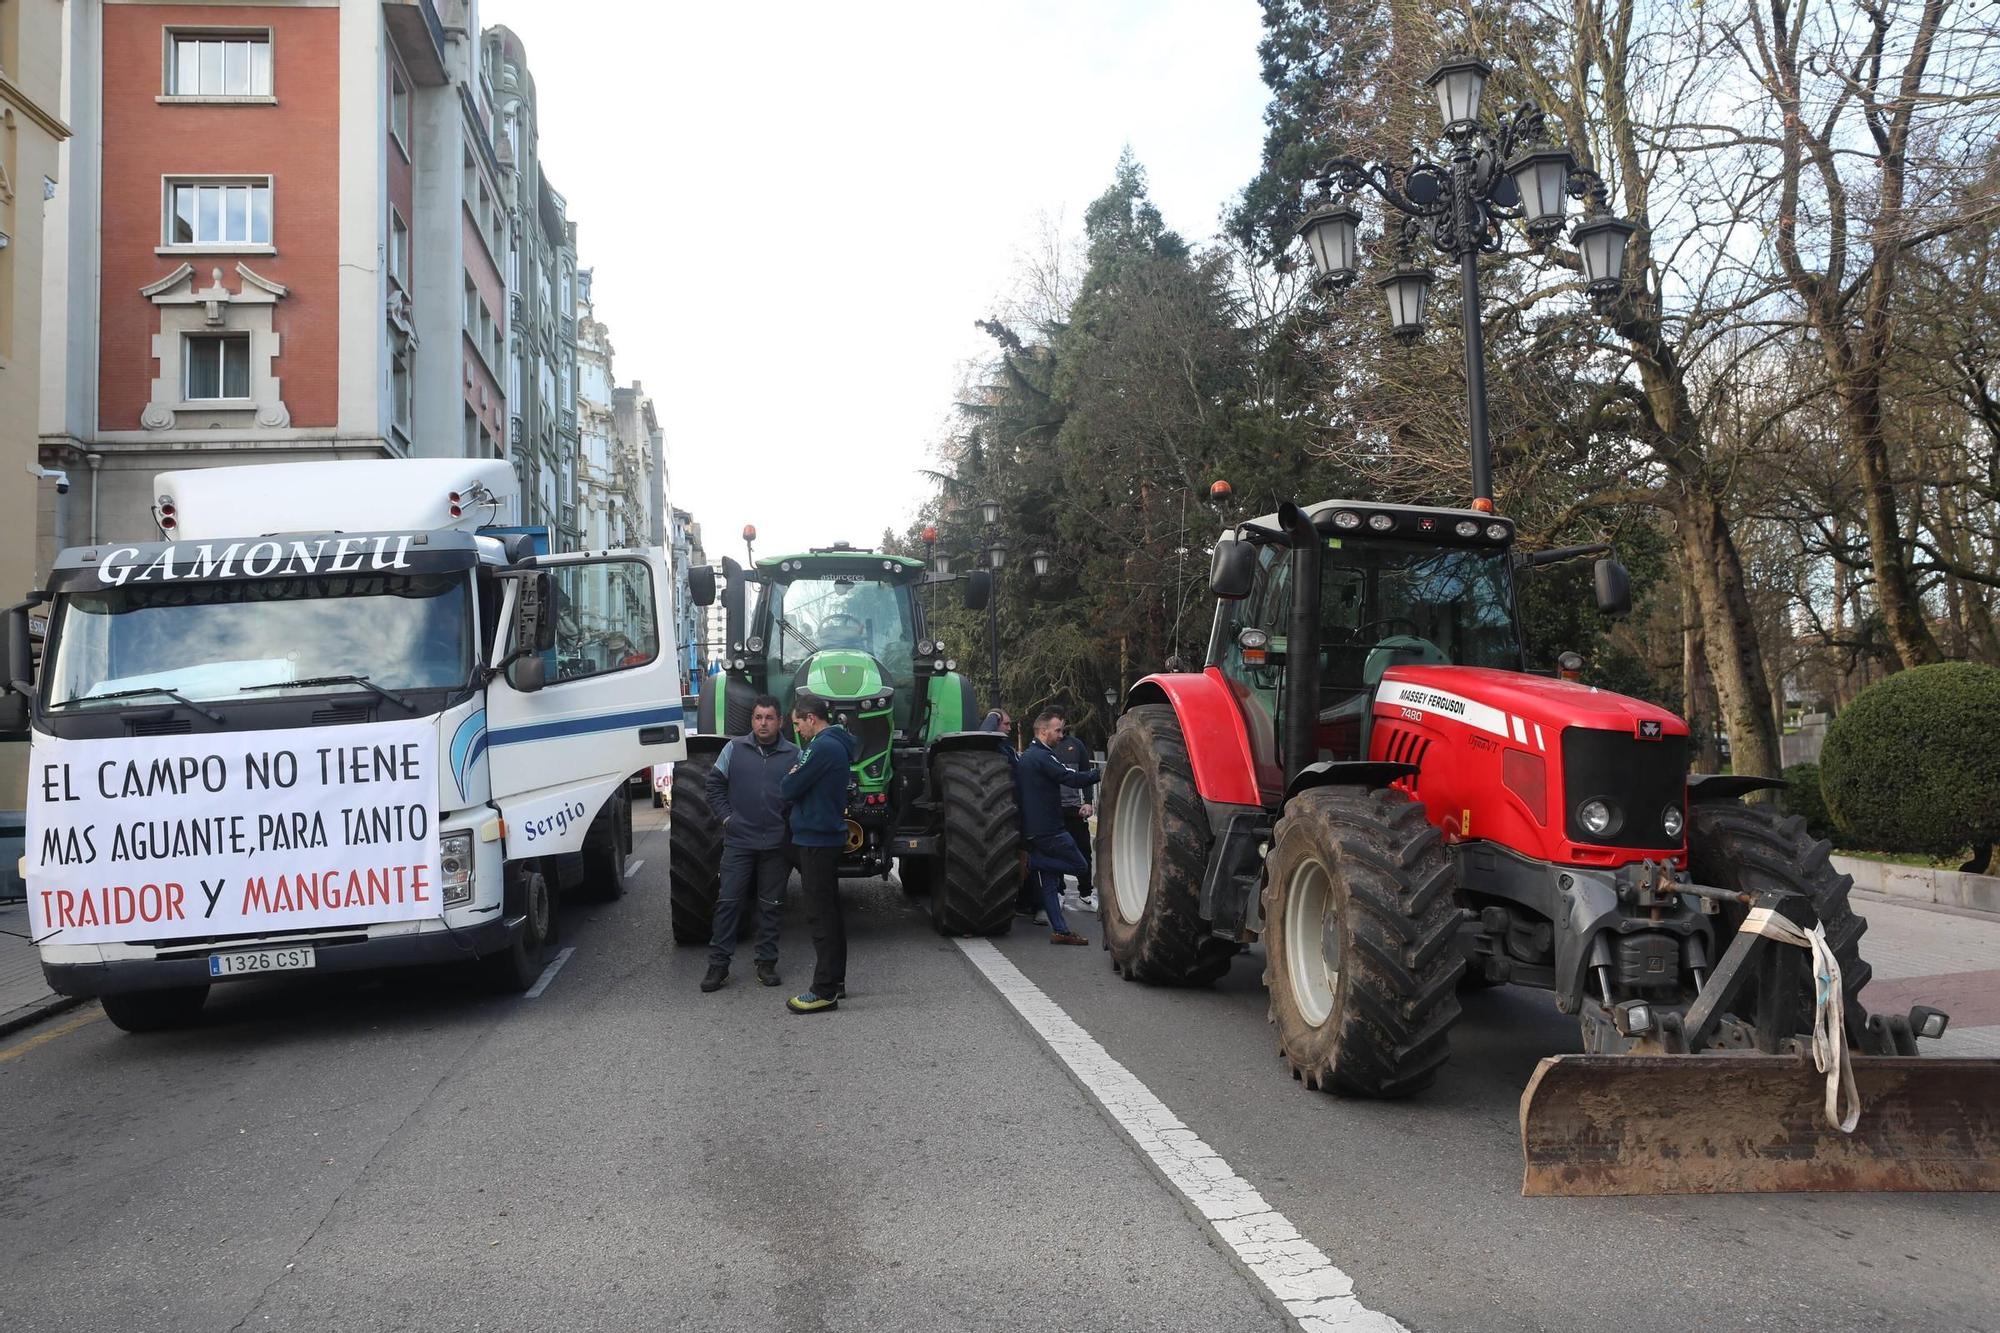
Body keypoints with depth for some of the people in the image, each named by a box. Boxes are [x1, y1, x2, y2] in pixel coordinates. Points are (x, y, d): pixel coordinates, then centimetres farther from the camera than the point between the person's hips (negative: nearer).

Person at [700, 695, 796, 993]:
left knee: (770, 906, 9)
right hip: (738, 841, 0)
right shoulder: (734, 749, 3)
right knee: (728, 902, -1)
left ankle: (767, 962, 19)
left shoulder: (794, 755, 2)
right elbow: (715, 785, 8)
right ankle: (718, 964, 7)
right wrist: (726, 817, 0)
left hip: (777, 844, 0)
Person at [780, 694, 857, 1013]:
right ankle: (835, 980, 22)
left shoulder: (823, 747, -18)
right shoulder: (836, 745, 14)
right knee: (829, 912, 15)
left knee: (819, 915, -8)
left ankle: (825, 990, -6)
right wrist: (794, 780, 3)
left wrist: (788, 780, 2)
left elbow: (788, 789, -18)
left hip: (816, 840, -10)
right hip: (828, 835, 10)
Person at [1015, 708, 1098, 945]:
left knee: (1049, 881, 9)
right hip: (1048, 830, -10)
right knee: (1078, 863, 1)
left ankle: (1060, 931, 8)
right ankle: (1031, 862, -4)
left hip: (1033, 830, 10)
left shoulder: (1025, 757, 18)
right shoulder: (1042, 757, -14)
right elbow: (1072, 778, -24)